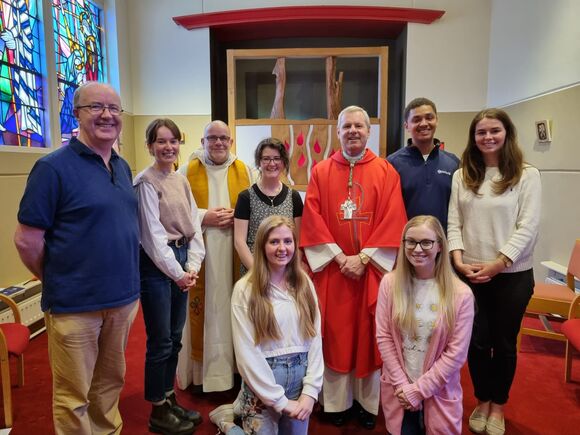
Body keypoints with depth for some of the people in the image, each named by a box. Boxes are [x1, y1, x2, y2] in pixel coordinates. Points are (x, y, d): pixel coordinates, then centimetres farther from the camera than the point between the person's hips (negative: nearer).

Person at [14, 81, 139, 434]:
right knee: (74, 397, 11)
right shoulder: (54, 166, -12)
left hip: (124, 299, 6)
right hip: (75, 305, -6)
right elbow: (27, 240, -12)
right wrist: (60, 283, -1)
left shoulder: (123, 167, 7)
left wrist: (127, 284, 10)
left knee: (111, 383, 22)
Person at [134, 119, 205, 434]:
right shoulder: (145, 182, -9)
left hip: (181, 262, 7)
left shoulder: (182, 180, 12)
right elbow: (153, 234, -14)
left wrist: (192, 266, -2)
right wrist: (177, 272, -12)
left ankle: (170, 399, 32)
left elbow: (194, 225, 8)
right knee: (160, 341, 2)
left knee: (175, 338, 15)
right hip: (156, 264, -7)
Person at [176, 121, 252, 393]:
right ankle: (201, 372, 17)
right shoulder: (188, 171, 5)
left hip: (234, 255, 1)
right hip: (200, 254, -1)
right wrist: (204, 217, -12)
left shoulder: (244, 171, 9)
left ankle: (234, 367, 20)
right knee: (202, 310, 3)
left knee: (232, 307, 5)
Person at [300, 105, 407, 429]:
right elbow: (313, 220, -2)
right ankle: (337, 401, 24)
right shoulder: (321, 172, 4)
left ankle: (369, 402, 26)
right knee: (335, 333, 8)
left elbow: (393, 221, -5)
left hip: (373, 267, 0)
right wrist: (339, 257, -12)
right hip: (332, 267, 1)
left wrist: (364, 258, -13)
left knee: (370, 334, 8)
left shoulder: (386, 171, 2)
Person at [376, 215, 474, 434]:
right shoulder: (390, 283, -8)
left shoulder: (461, 294, -13)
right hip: (398, 389, 1)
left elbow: (456, 353, -11)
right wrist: (402, 384, -8)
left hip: (438, 391, -1)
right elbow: (383, 338, -6)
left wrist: (419, 389, -10)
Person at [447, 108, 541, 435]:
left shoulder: (527, 175, -3)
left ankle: (498, 406, 33)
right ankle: (482, 401, 33)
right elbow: (454, 223, 2)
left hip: (513, 275, -2)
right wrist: (458, 260, -11)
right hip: (470, 274, 2)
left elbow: (528, 227, -9)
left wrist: (497, 264, -16)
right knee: (477, 341, 10)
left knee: (504, 343, 12)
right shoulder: (462, 176, 6)